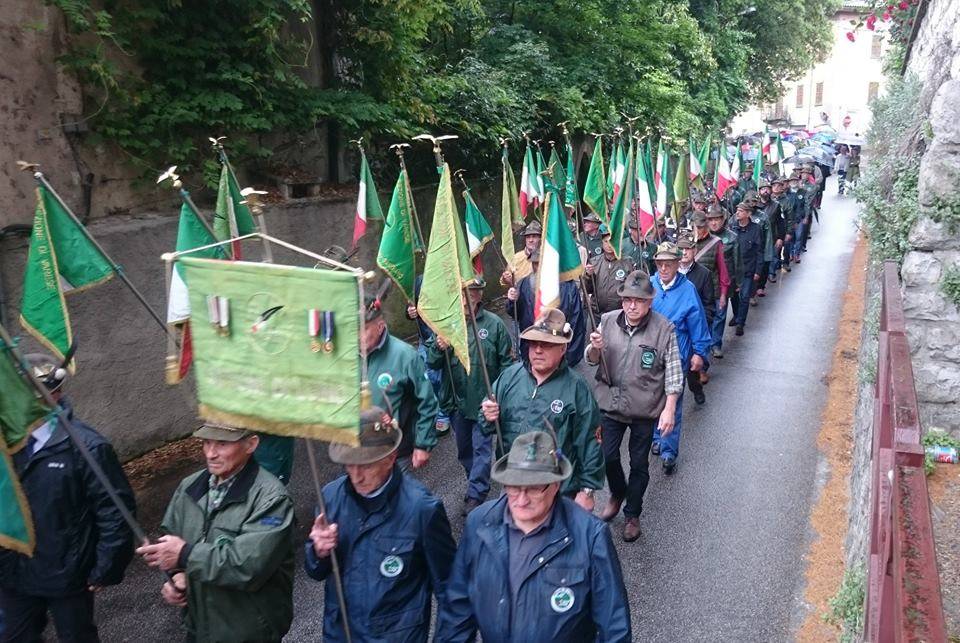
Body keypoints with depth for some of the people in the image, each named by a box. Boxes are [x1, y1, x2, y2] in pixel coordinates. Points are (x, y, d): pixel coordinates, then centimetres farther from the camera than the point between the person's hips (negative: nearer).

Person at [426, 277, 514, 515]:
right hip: (456, 399, 4)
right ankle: (477, 480, 42)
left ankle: (476, 494, 16)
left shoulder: (494, 324, -9)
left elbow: (507, 361, -2)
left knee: (481, 448, 3)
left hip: (484, 400, -4)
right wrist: (438, 348, -21)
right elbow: (431, 362, 0)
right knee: (463, 448, 20)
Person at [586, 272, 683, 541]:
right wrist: (595, 348, -20)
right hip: (611, 403, 2)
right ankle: (618, 494, 42)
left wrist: (669, 408, -16)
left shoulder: (664, 328, -12)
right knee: (607, 457, 11)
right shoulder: (608, 321, -4)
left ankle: (632, 514, 32)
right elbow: (591, 360, 4)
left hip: (645, 409, -2)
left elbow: (673, 371, -9)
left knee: (639, 464, 11)